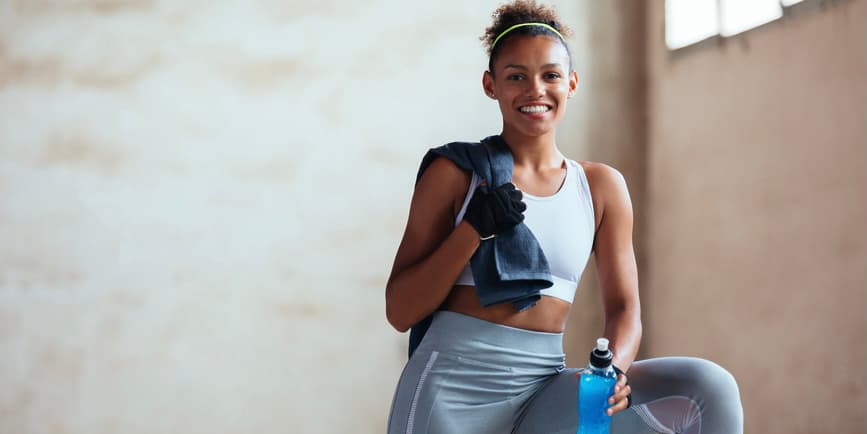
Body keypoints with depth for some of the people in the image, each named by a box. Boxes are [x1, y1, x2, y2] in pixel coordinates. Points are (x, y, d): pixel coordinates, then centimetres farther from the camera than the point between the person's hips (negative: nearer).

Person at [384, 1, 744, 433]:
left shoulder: (602, 187, 11)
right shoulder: (455, 174, 2)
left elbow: (623, 306, 9)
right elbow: (400, 312, 1)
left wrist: (612, 368, -14)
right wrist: (472, 231, -12)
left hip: (543, 396, 3)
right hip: (453, 387, -2)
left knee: (709, 387, -16)